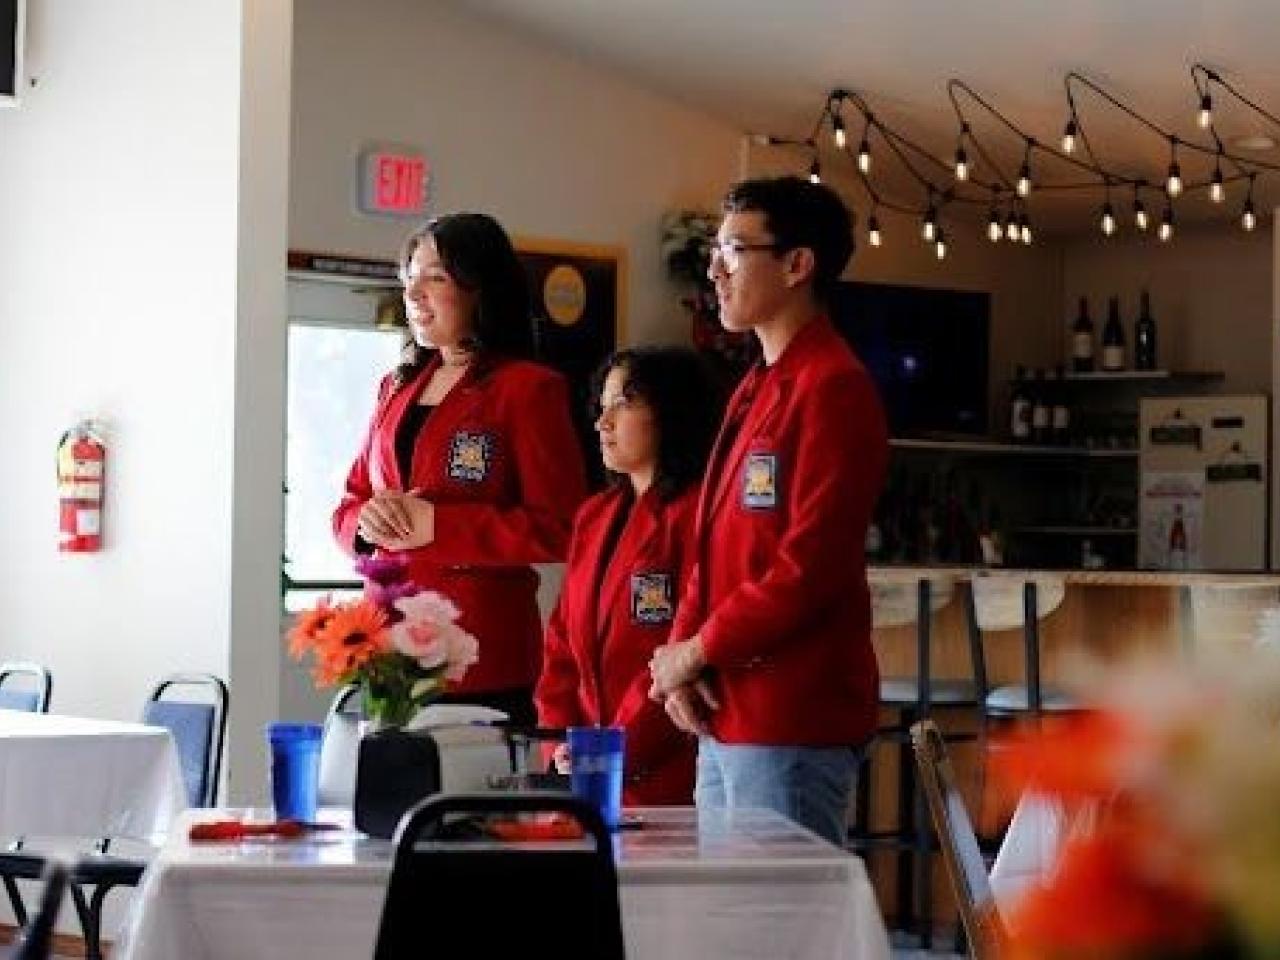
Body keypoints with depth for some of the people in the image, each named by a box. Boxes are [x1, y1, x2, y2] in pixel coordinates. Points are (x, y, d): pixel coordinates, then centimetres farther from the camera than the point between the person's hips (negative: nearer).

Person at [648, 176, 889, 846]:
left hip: (792, 722, -9)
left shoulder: (832, 388, -13)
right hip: (724, 715, 9)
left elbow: (811, 565, -20)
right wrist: (680, 660, 1)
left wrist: (698, 649, -10)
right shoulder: (757, 389, 17)